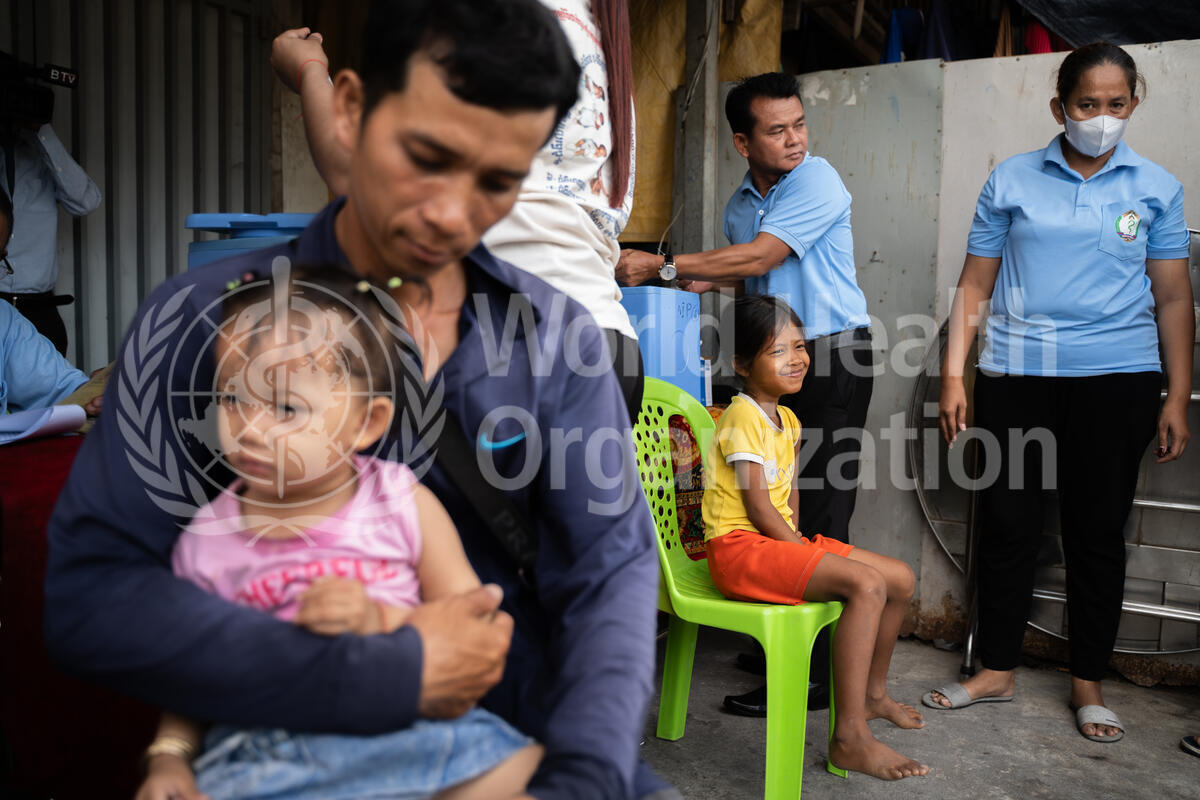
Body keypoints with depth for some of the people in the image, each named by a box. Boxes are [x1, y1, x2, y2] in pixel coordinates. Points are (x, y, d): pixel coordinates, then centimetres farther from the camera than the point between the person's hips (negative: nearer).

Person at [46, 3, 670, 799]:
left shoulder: (560, 336, -2)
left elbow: (611, 562, -6)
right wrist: (396, 675, -22)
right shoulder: (201, 322, -9)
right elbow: (93, 591, -16)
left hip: (523, 731, 3)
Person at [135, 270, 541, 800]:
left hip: (412, 727, -1)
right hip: (266, 751, 2)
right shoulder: (206, 540, 5)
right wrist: (169, 757, 0)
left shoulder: (405, 504, 1)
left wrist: (380, 619, -14)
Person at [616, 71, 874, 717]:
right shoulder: (741, 203, 13)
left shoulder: (817, 181, -11)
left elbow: (760, 258, -20)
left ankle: (812, 673, -2)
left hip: (833, 356, -8)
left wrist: (661, 265, -16)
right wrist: (705, 280, 5)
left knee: (817, 514, -9)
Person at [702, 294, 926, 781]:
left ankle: (872, 692, 28)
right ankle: (850, 738, -22)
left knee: (901, 578, 7)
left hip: (780, 540, 10)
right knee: (866, 584, -27)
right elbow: (758, 506, -17)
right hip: (739, 546, -10)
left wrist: (799, 536, 4)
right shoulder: (743, 417, -14)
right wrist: (804, 551, -13)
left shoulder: (787, 420, 15)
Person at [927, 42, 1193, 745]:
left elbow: (1173, 298, 8)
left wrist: (1178, 399, 2)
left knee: (1098, 528, 6)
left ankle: (1088, 682, 22)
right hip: (1016, 372, 0)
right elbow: (975, 285, 6)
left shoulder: (1156, 187, 7)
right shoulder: (1012, 181, 6)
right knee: (1008, 521, 4)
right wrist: (953, 376, -1)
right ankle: (997, 669, 19)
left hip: (1117, 376, 0)